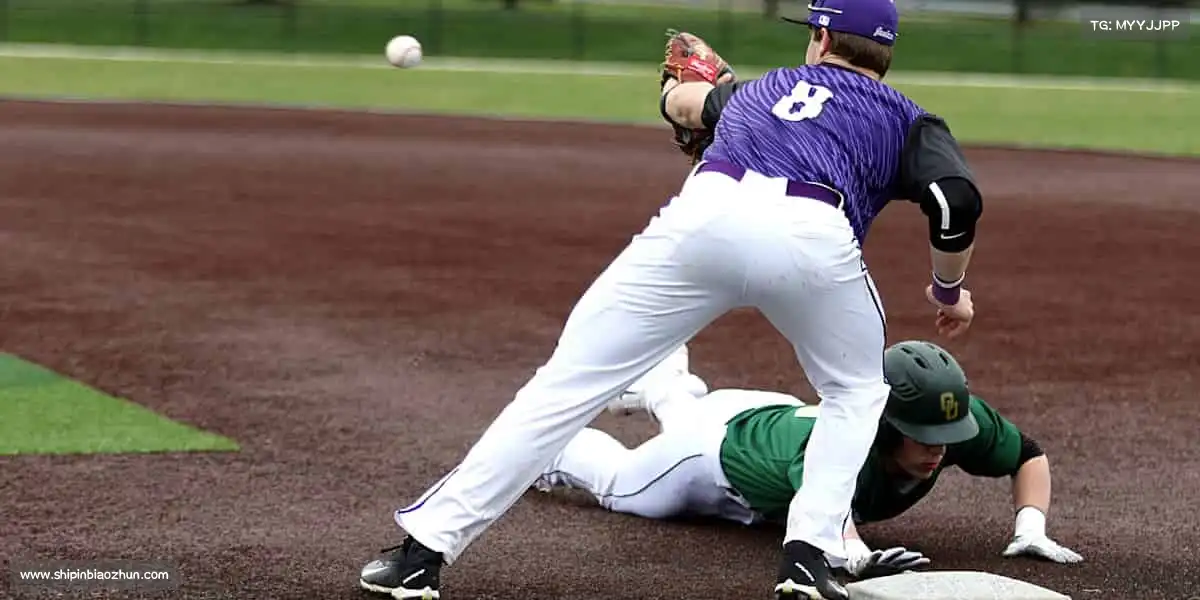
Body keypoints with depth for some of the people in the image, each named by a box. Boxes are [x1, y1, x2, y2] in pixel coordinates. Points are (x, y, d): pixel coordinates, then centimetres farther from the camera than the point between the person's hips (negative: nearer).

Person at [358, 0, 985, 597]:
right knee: (856, 391, 28)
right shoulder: (905, 118, 28)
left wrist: (681, 84, 82)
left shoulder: (760, 89, 38)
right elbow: (957, 202, 9)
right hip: (815, 237, -1)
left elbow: (681, 99, 58)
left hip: (705, 214, 1)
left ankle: (423, 550, 1)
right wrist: (949, 290, 26)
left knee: (567, 381, 5)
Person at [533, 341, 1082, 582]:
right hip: (722, 439, -6)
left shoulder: (960, 421, -35)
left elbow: (1030, 455, -19)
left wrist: (1031, 527, -34)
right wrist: (856, 556, -88)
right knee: (618, 485, 23)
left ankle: (664, 388, 68)